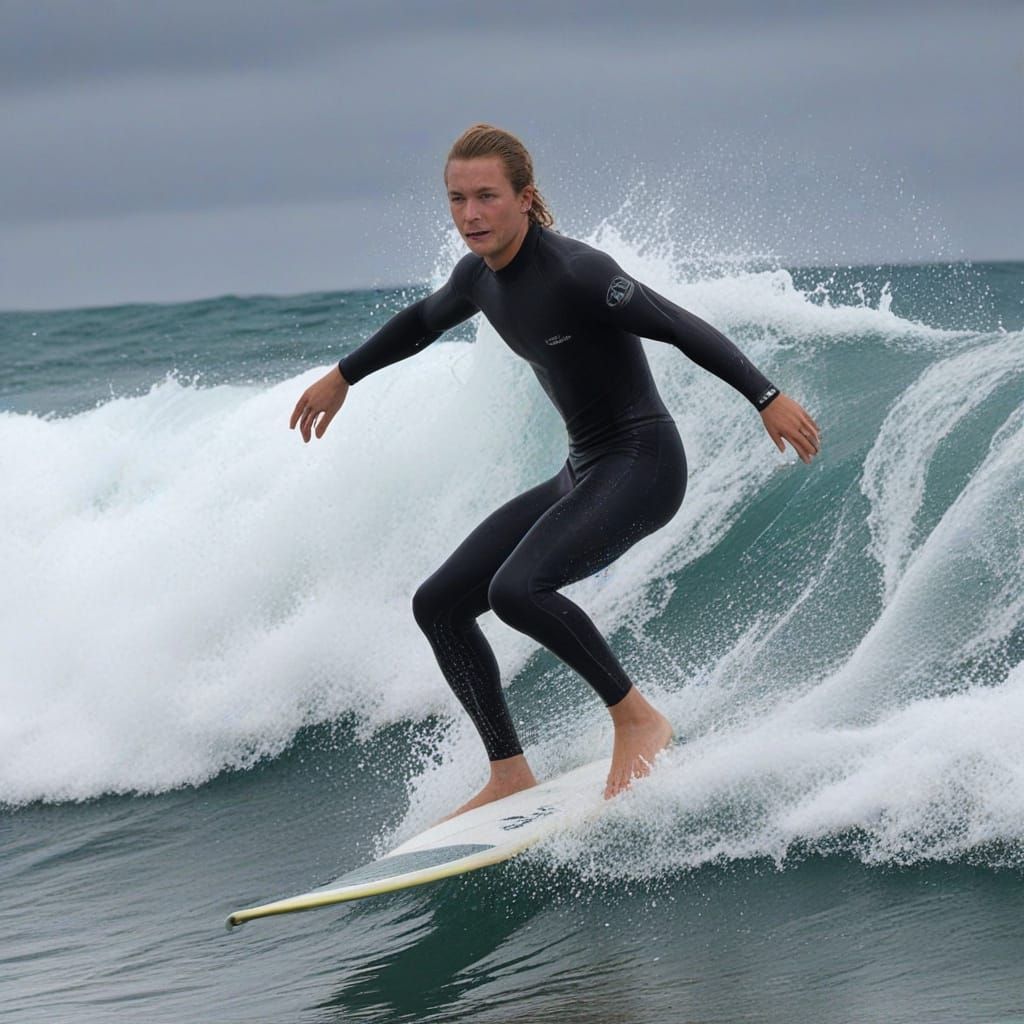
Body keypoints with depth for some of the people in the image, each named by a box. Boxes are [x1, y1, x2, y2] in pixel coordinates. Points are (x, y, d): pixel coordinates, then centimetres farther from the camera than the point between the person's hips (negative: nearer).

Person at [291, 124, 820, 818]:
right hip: (582, 474, 9)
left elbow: (683, 328, -22)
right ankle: (511, 778, 9)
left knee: (517, 588, -30)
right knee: (439, 606, 5)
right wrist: (343, 377, 37)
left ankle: (638, 717, -12)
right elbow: (424, 322, 26)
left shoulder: (573, 273, -21)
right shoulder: (480, 276, 5)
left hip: (643, 466, -9)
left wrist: (767, 398, -30)